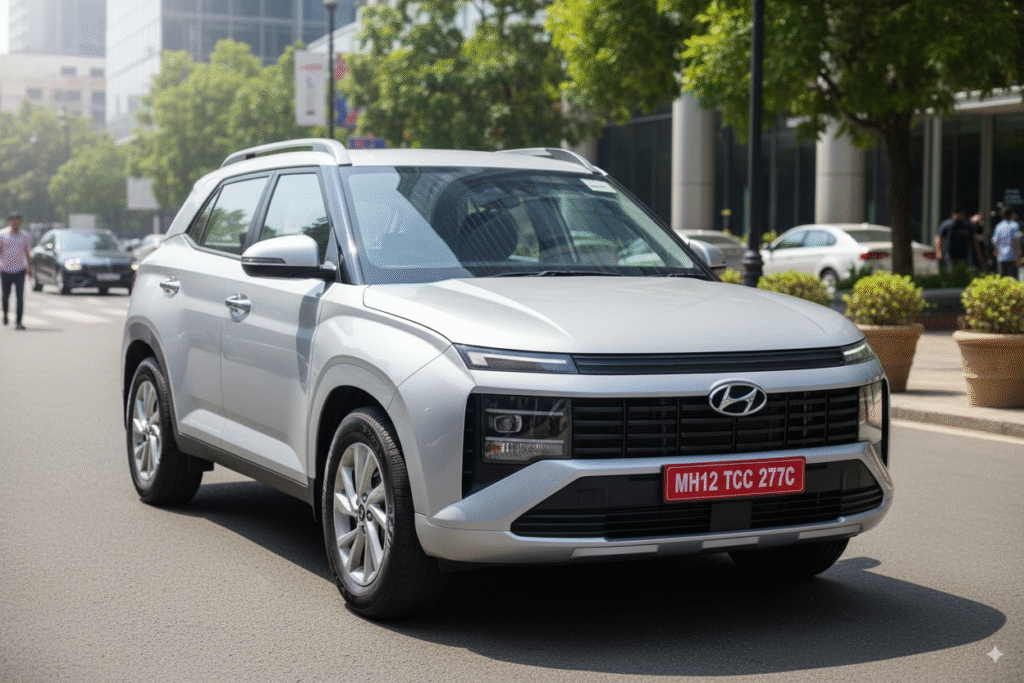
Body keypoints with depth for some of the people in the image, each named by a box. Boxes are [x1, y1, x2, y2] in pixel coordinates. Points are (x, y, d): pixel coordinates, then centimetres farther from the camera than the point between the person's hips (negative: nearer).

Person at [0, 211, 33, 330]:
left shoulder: (24, 237, 7)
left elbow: (28, 254, 12)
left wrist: (29, 268, 3)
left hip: (20, 271, 0)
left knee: (20, 297, -9)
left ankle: (18, 322, -8)